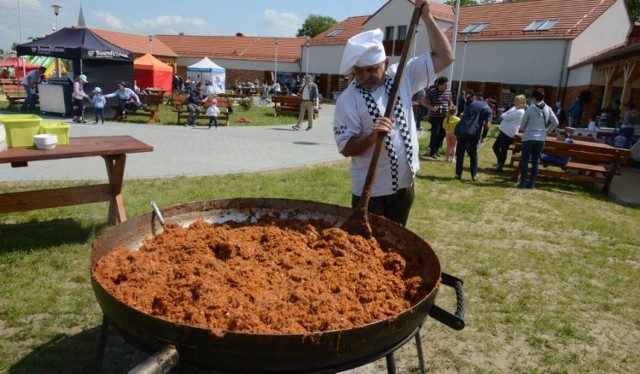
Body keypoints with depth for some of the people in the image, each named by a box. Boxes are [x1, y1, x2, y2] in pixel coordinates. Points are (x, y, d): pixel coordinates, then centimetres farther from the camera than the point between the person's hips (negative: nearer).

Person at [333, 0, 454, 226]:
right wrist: (372, 137, -32)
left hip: (404, 185, 4)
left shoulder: (402, 77, 0)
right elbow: (346, 148, -14)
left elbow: (444, 57, -1)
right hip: (370, 191, -4)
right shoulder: (348, 100, -12)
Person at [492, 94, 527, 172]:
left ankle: (500, 166, 13)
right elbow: (505, 115, 15)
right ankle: (500, 162, 30)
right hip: (504, 131, 10)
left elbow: (507, 117, -19)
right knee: (495, 146, 14)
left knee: (503, 151, 0)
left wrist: (503, 115, 3)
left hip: (509, 133, -10)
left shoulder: (520, 112, -17)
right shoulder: (514, 108, 14)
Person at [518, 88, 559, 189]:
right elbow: (555, 122, 4)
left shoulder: (530, 109, -9)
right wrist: (546, 131, 13)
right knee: (535, 161, 9)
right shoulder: (548, 109, 2)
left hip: (528, 137, -4)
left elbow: (522, 125, -2)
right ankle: (531, 183, 10)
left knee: (525, 160, 3)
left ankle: (522, 182, 4)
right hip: (541, 138, 4)